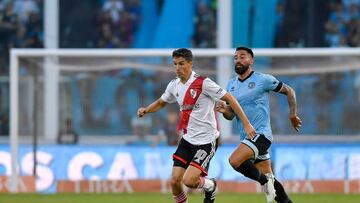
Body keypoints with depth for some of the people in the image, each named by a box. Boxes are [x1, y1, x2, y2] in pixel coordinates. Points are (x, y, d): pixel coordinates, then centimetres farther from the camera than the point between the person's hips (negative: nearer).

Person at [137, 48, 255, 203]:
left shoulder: (203, 83, -16)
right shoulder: (174, 85, 5)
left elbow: (229, 99, -12)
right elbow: (161, 102, 24)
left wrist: (246, 124, -15)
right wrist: (146, 110, 3)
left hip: (206, 141, -6)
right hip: (187, 140, 6)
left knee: (189, 181, -16)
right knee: (175, 181, -2)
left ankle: (210, 186, 17)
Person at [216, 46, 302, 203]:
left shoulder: (263, 80, -7)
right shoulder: (231, 85, 10)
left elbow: (289, 91, 3)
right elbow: (231, 115, 13)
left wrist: (293, 115, 1)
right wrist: (224, 110, -9)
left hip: (261, 134, -7)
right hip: (247, 137, 7)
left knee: (235, 160, -26)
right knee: (268, 178, 9)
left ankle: (265, 181, -6)